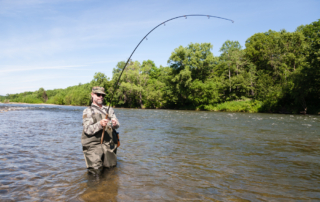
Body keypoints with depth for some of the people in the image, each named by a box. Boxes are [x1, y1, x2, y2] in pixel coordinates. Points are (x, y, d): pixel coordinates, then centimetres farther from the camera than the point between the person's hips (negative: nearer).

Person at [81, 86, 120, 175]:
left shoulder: (109, 109, 16)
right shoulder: (87, 111, 3)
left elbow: (117, 125, 6)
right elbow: (87, 130, -10)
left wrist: (115, 124, -19)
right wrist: (99, 124, -28)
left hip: (109, 145, 4)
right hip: (93, 145, -4)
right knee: (96, 171, -12)